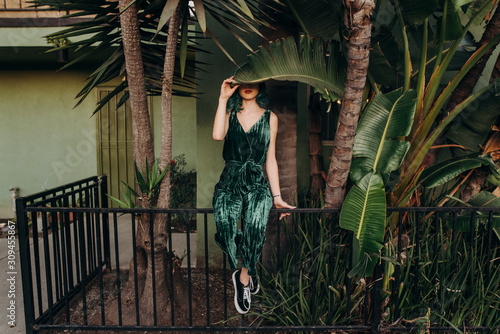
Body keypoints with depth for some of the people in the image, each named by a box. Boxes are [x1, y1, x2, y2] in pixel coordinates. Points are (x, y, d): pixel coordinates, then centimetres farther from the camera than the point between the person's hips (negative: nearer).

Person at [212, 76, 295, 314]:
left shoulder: (270, 118, 12)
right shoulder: (230, 113, 13)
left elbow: (270, 159, 11)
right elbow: (217, 135, -10)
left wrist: (277, 197, 6)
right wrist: (223, 99, -4)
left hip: (257, 183, 0)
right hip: (230, 181, 1)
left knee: (255, 224, -29)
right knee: (224, 223, -28)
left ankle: (243, 277, -5)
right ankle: (249, 273, -3)